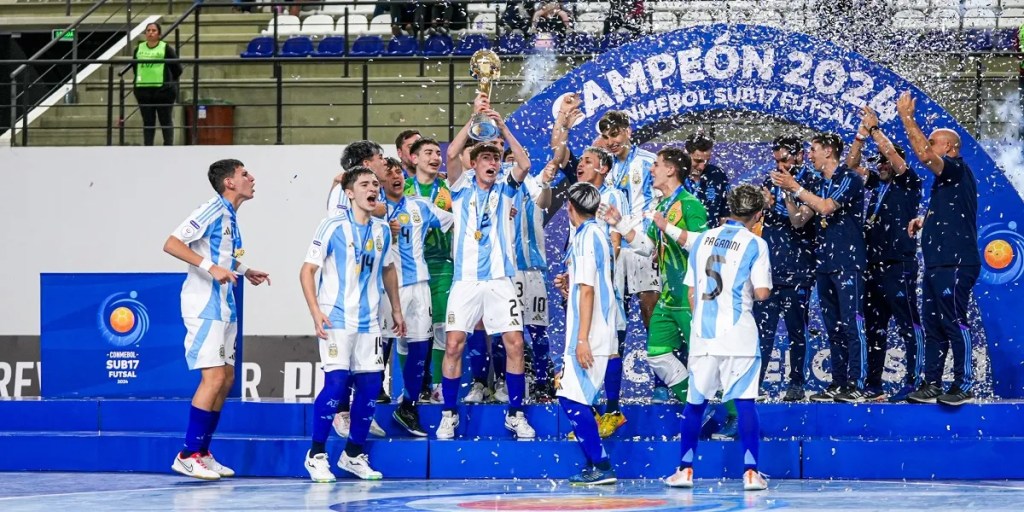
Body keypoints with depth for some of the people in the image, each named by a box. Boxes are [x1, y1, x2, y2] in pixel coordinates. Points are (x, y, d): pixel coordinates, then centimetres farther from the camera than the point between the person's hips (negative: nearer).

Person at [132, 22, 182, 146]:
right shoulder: (139, 49, 7)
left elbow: (177, 69, 2)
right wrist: (141, 79, 14)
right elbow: (134, 66, 20)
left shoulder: (166, 49, -3)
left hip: (162, 90, -3)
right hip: (143, 91, 3)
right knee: (147, 121, 7)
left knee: (166, 121, 2)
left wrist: (168, 82, 7)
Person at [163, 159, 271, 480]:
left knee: (226, 378, 10)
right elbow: (172, 244, -20)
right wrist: (211, 267, -26)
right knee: (213, 376, -14)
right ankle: (187, 455, -11)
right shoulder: (212, 210, -12)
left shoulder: (230, 216, 15)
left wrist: (245, 271, 19)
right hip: (204, 303, -10)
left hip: (224, 305, 10)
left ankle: (203, 452, 15)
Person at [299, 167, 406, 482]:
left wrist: (396, 309, 25)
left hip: (369, 322, 6)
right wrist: (316, 312, -16)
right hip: (336, 320, -6)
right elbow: (308, 270, -7)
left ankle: (354, 454, 17)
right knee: (336, 381, -14)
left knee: (371, 383, 3)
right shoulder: (333, 227, -7)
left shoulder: (382, 230, 9)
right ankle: (316, 454, -2)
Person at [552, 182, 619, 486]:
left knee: (572, 399, -10)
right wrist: (569, 285, 16)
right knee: (571, 397, 13)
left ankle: (601, 467, -9)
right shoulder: (599, 234, 16)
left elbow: (588, 290, -18)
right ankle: (595, 465, 15)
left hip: (589, 335, -10)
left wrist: (582, 339, -19)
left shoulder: (587, 236, -13)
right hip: (599, 335, 10)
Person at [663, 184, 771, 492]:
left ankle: (685, 470, 13)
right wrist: (762, 284, 12)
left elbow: (691, 291, 13)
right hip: (738, 334, -3)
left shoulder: (703, 240, 10)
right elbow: (761, 293, -10)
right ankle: (750, 472, -6)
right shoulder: (754, 245, -4)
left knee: (695, 401, 12)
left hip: (703, 332, 4)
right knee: (744, 401, -1)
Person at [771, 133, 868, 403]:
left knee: (851, 325, -10)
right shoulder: (822, 184, 17)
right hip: (824, 264, 9)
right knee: (833, 327, 9)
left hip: (847, 262, -9)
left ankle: (856, 385, -12)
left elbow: (826, 208, -21)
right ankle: (838, 383, 12)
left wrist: (796, 187, -13)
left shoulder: (849, 179, -8)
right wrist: (787, 193, 7)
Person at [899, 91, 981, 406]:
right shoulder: (944, 180, 22)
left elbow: (924, 155, -24)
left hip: (954, 264, -10)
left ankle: (964, 386, -8)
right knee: (933, 327, 10)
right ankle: (932, 385, 14)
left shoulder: (958, 170, -7)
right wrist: (923, 221, 17)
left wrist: (907, 117, -17)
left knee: (955, 324, -10)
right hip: (936, 264, 10)